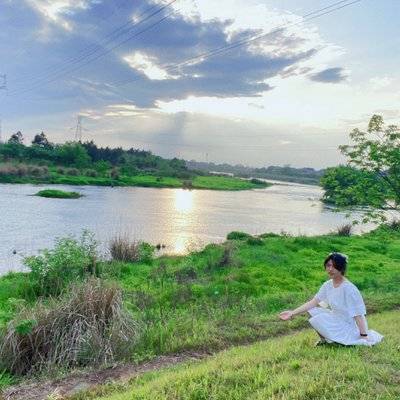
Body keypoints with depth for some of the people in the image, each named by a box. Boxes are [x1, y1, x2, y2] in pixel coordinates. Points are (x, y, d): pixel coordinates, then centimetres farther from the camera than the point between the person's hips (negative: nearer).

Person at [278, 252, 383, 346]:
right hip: (336, 320, 7)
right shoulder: (328, 285, -3)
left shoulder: (348, 288, -24)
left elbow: (358, 314, -23)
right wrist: (293, 313, -9)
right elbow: (314, 302, -2)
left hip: (348, 326, -7)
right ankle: (326, 339, 9)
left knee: (317, 320, -22)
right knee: (312, 311, -3)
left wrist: (364, 336, -24)